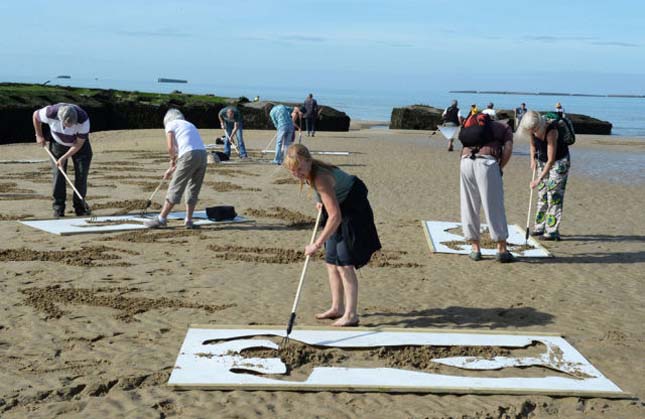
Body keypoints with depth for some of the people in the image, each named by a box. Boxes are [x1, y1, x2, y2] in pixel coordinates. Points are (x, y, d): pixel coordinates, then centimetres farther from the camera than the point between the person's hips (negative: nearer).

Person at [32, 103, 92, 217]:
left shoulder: (83, 119, -36)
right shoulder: (51, 113, -33)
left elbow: (79, 143, -24)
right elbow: (35, 115, -8)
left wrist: (64, 158, -25)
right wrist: (39, 136, -1)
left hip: (79, 143, 0)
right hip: (58, 143, 1)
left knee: (82, 173, -7)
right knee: (58, 173, -8)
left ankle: (80, 206, 4)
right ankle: (58, 208, -3)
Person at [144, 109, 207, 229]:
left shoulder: (171, 124, 12)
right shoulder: (189, 124, 31)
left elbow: (170, 147, -1)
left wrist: (173, 160, 19)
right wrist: (172, 169, 31)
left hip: (189, 155, -6)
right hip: (202, 154, 6)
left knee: (175, 188, 0)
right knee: (193, 190, 15)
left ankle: (161, 219, 7)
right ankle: (188, 220, 16)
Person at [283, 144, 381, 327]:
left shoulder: (320, 178, -33)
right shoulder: (310, 171, -6)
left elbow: (335, 216, -35)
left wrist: (317, 244, -32)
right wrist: (322, 202, 4)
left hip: (352, 213, -10)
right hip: (341, 210, 10)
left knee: (344, 264, -11)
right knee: (331, 262, 12)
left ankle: (351, 314, -4)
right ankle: (337, 308, 23)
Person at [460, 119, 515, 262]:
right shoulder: (505, 128, 24)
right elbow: (508, 149, 4)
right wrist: (500, 168, 13)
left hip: (466, 161, 4)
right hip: (487, 162, -4)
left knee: (469, 206, 11)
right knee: (494, 206, 2)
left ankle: (475, 249, 14)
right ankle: (502, 250, 5)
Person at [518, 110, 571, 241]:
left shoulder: (551, 132, -33)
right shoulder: (532, 131, -12)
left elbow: (551, 160, -32)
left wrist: (539, 179, -32)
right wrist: (533, 159, -3)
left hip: (559, 161, -7)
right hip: (542, 161, 7)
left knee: (554, 194, -12)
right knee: (542, 194, 8)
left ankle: (552, 231, -12)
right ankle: (540, 227, 15)